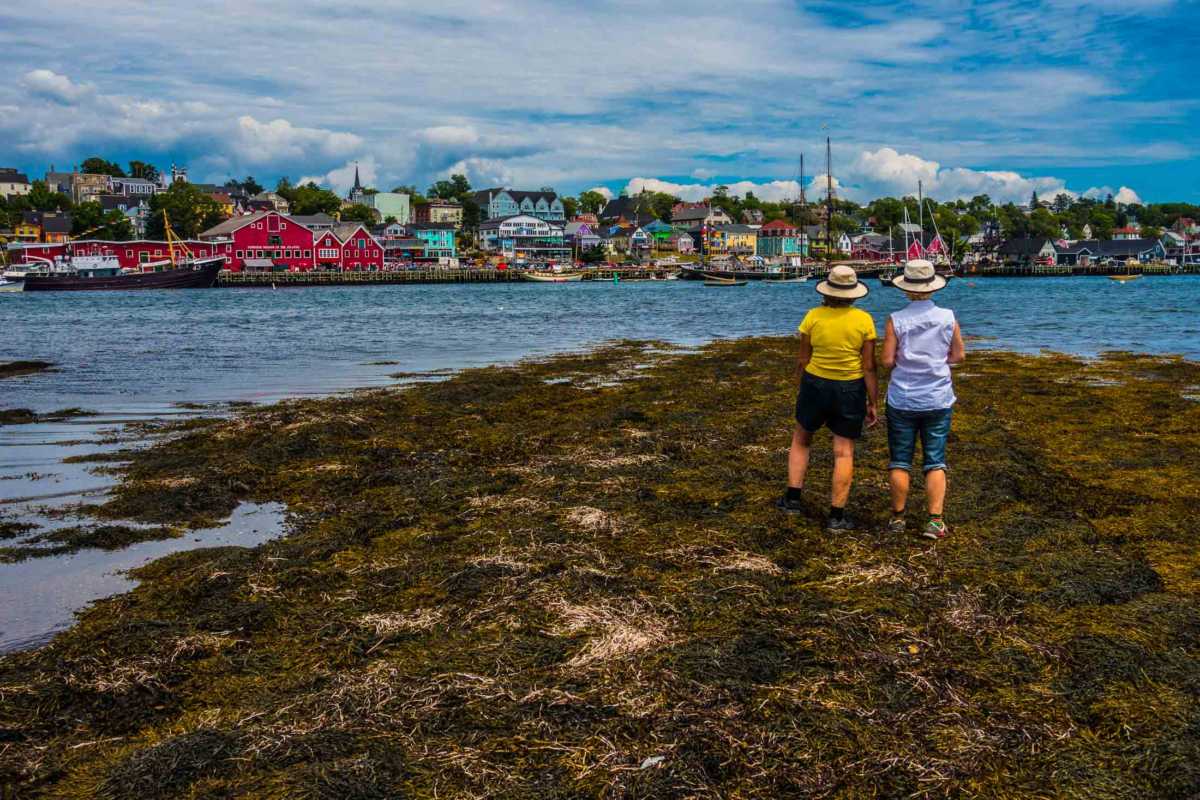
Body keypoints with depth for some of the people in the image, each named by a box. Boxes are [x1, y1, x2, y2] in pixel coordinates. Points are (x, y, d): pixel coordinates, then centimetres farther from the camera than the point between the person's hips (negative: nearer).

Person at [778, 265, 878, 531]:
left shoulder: (813, 316, -8)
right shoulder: (864, 320, -9)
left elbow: (802, 360, -1)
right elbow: (869, 367, -8)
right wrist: (872, 403, 0)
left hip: (815, 385, 1)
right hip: (850, 391, -1)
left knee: (801, 439, 22)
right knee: (844, 453, 6)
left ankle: (792, 499, 21)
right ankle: (836, 516, 8)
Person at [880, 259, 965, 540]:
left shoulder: (896, 320, -11)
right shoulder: (948, 317, -4)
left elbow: (887, 361, -11)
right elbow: (959, 355, 4)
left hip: (903, 400, -2)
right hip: (938, 400, 2)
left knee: (900, 461, 10)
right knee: (935, 462, 7)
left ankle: (898, 517, 16)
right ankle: (935, 520, 3)